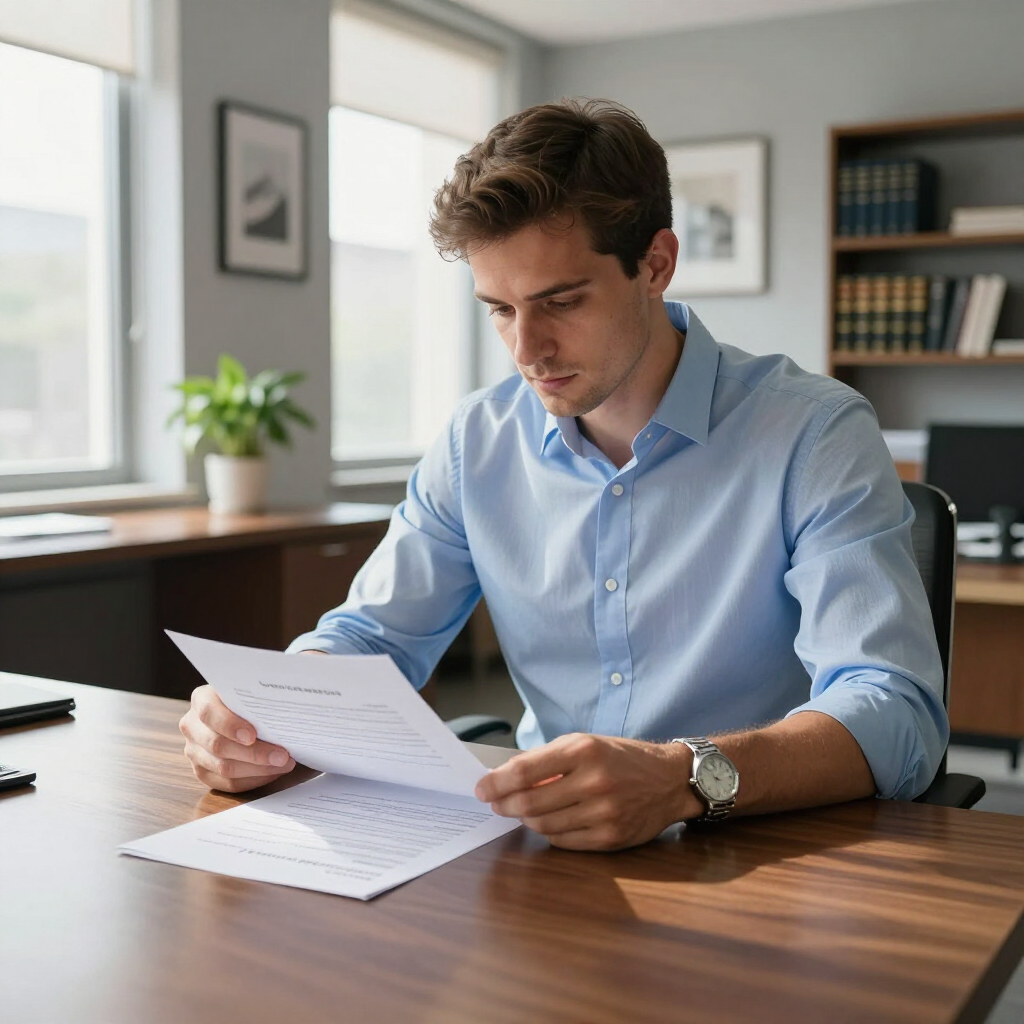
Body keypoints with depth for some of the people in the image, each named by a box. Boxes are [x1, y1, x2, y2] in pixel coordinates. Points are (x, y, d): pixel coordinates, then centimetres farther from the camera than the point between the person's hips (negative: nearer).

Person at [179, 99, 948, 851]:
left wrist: (686, 778, -40)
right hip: (546, 852, 3)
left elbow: (898, 715, -21)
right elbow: (372, 638, 9)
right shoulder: (479, 442, 4)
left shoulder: (815, 436, -12)